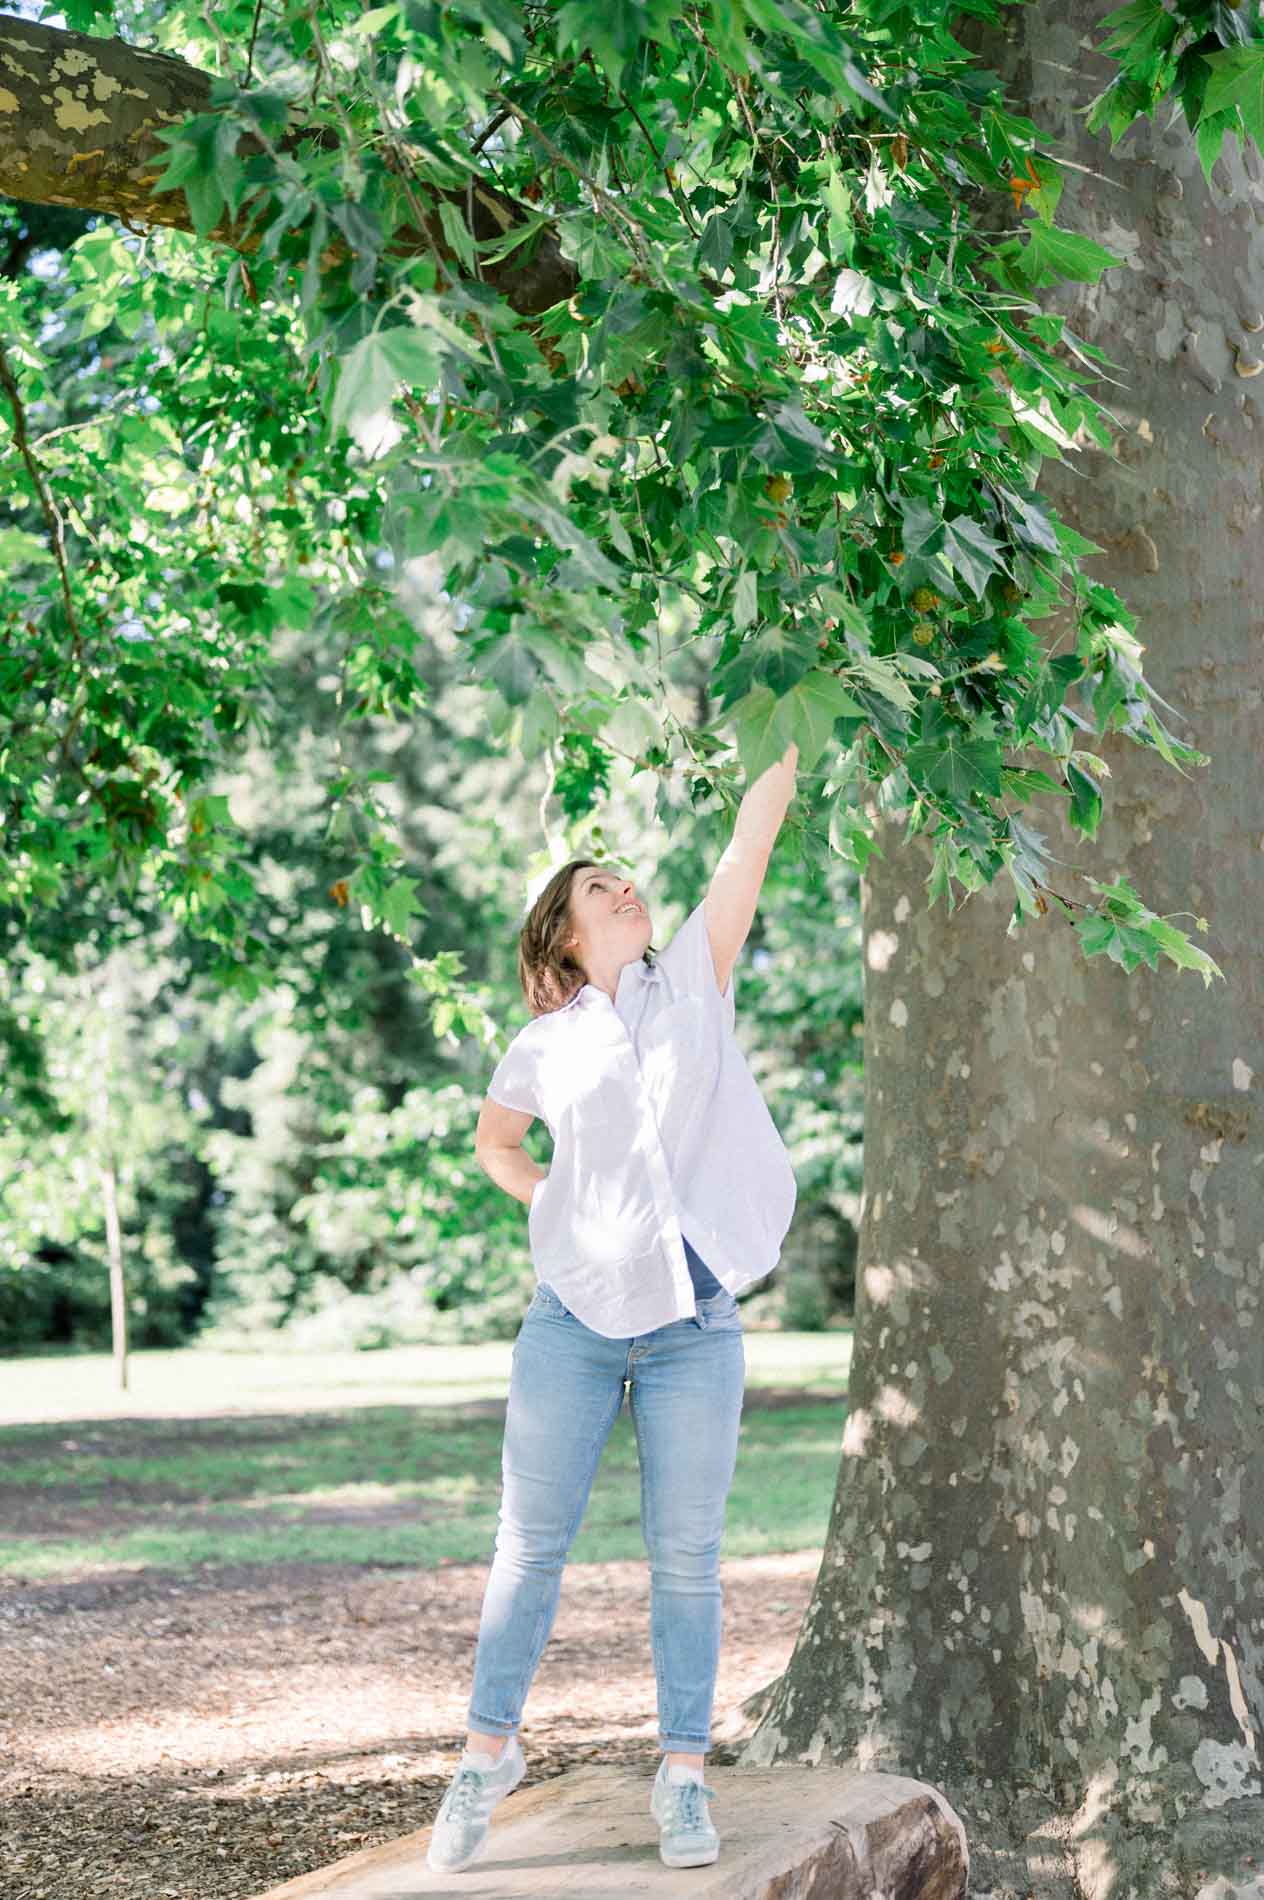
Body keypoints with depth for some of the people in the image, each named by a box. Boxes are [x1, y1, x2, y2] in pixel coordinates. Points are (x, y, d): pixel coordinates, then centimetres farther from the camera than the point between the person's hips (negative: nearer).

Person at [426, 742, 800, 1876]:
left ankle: (684, 1774, 10)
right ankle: (490, 1750, 16)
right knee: (532, 1542, 4)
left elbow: (755, 830, 1)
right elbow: (493, 1143, 25)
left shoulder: (694, 984, 7)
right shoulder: (541, 1047, 6)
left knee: (686, 1559, 2)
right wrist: (556, 1211, 9)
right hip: (575, 1317, 0)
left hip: (695, 1323, 0)